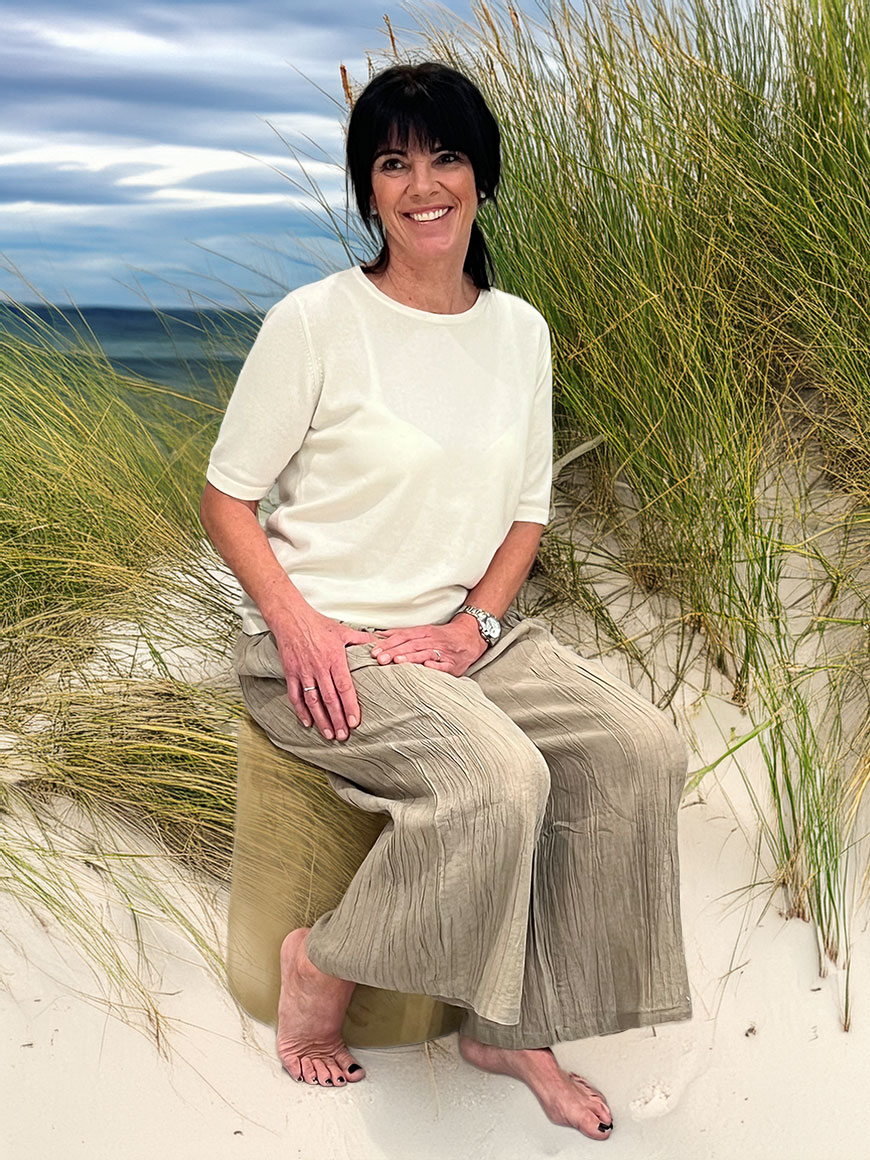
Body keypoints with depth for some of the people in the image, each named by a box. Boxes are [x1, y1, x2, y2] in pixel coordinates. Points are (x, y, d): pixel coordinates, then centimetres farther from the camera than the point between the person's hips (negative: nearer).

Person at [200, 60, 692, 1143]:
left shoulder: (519, 331, 7)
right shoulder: (314, 322, -9)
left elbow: (526, 511, 13)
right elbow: (227, 497, -4)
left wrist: (478, 622, -6)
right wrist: (297, 625, -19)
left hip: (461, 634, 6)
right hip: (321, 647, -6)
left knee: (640, 747, -14)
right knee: (500, 779, -29)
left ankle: (513, 1024, 1)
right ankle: (320, 962, -2)